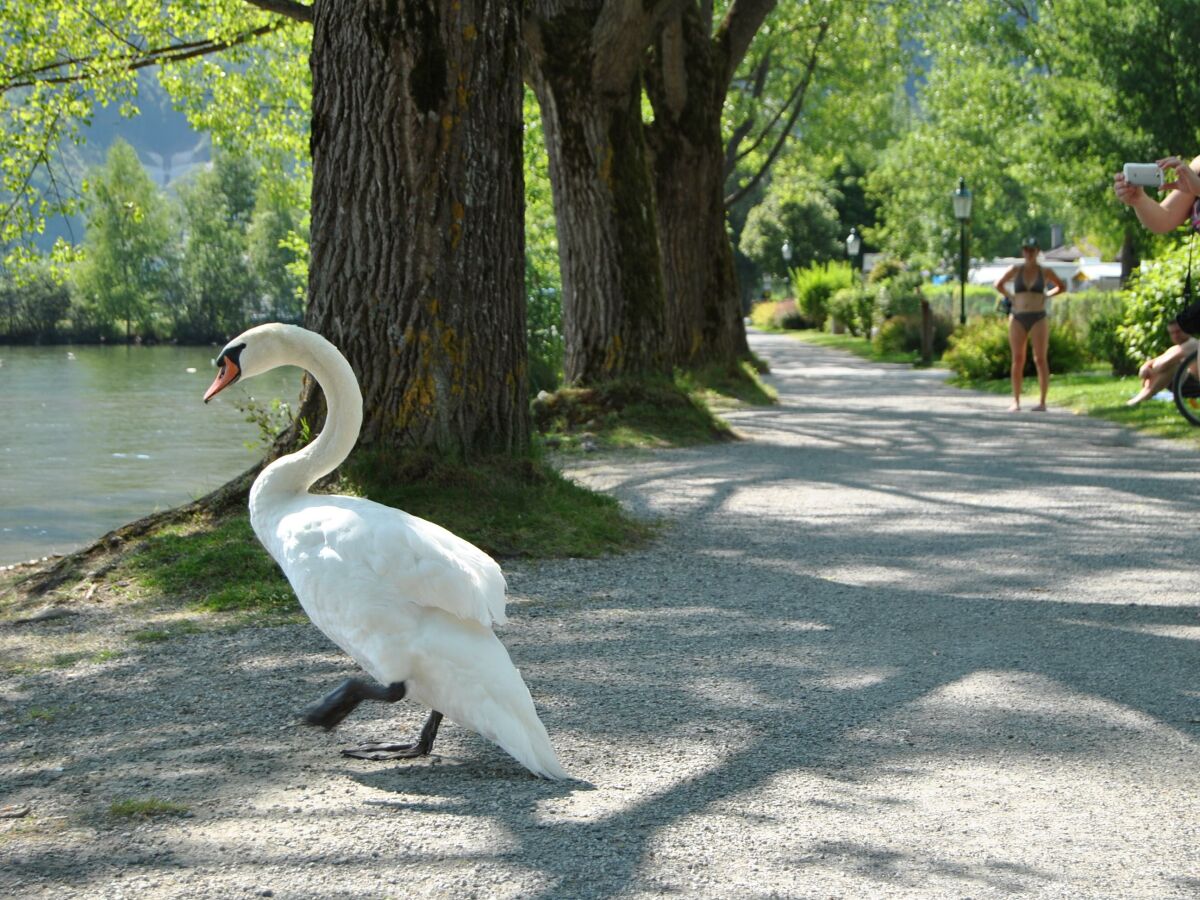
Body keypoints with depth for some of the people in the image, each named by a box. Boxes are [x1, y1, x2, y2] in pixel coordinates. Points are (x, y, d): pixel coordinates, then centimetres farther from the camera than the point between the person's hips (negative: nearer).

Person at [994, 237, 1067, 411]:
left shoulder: (1045, 272, 4)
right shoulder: (1015, 270, 6)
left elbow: (1062, 287, 18)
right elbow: (999, 284, 20)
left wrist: (1047, 295, 6)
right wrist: (1009, 296, 10)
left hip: (1038, 318, -1)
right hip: (1018, 318, 1)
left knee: (1040, 359, -5)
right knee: (1017, 360, 1)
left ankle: (1042, 402, -3)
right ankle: (1016, 401, 5)